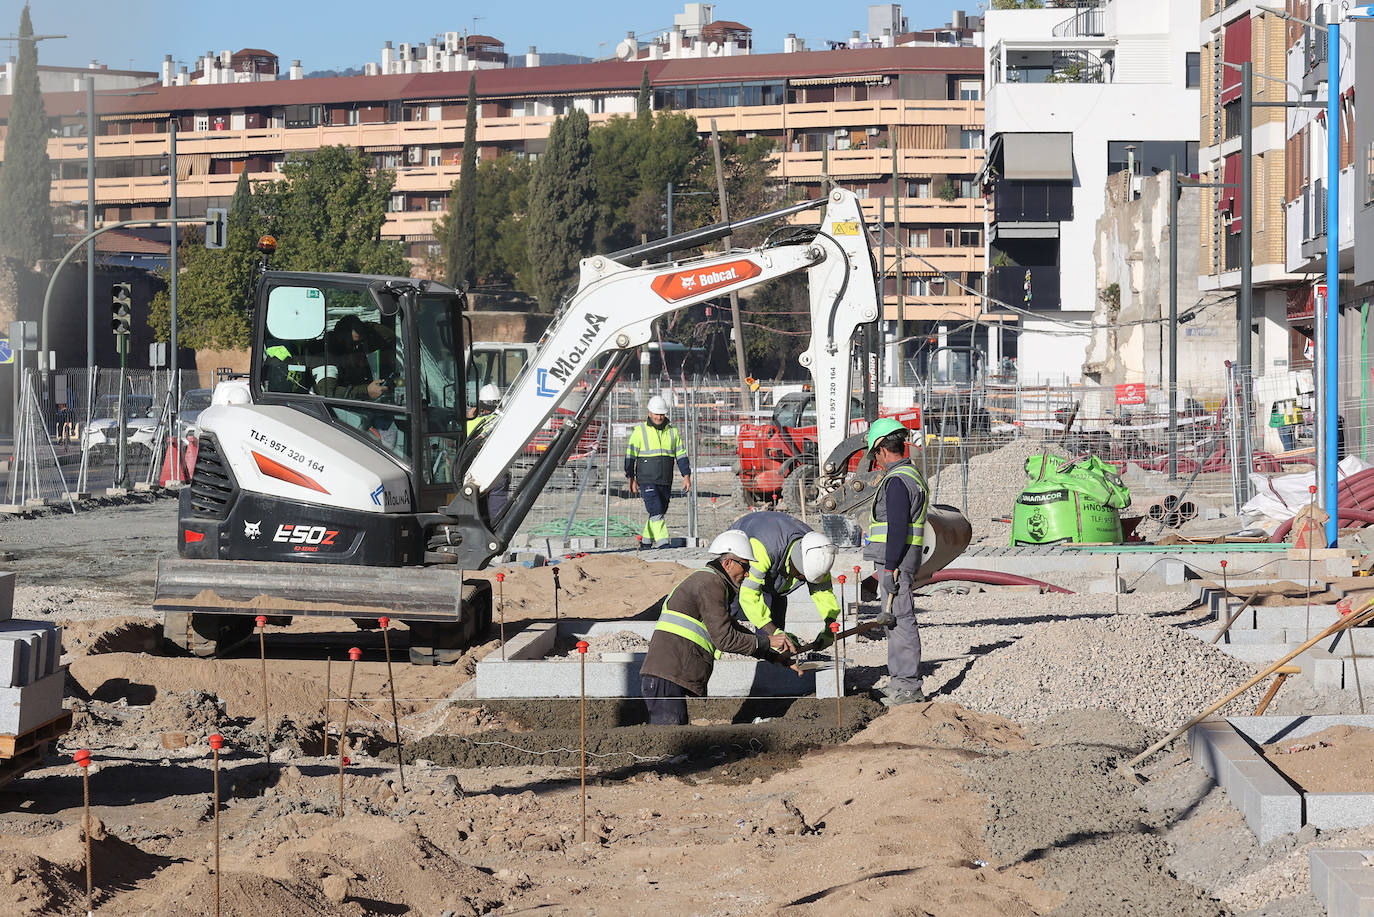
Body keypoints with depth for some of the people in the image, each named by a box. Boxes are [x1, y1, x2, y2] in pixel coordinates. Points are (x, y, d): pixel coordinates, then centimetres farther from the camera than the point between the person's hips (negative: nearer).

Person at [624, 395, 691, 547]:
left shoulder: (673, 432, 11)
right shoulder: (640, 431, -1)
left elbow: (681, 455, 14)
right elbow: (630, 456, 0)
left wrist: (687, 476, 4)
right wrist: (631, 480, -6)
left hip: (665, 483, 5)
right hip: (647, 481, -5)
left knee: (660, 514, 9)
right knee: (656, 512, -16)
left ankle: (645, 543, 23)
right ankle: (663, 544, -22)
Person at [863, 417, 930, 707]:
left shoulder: (897, 481, -15)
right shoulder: (913, 475, 18)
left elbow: (898, 528, -21)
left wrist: (890, 568, -22)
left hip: (895, 561, -11)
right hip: (899, 561, 11)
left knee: (900, 621, -9)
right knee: (896, 621, 15)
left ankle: (909, 687, -9)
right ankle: (900, 683, 21)